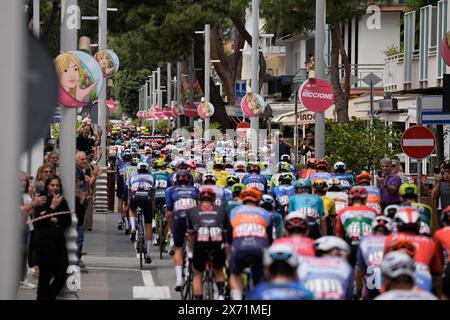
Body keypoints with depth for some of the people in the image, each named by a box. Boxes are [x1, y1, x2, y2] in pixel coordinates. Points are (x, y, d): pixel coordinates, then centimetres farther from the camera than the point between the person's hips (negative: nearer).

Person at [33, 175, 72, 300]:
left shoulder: (62, 201, 12)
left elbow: (68, 221, 8)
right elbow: (39, 222, -11)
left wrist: (55, 220, -10)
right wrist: (52, 207, -14)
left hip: (59, 239, 5)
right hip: (44, 240, -5)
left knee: (62, 273, -3)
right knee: (46, 273, -7)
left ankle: (49, 297, 14)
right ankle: (43, 297, 8)